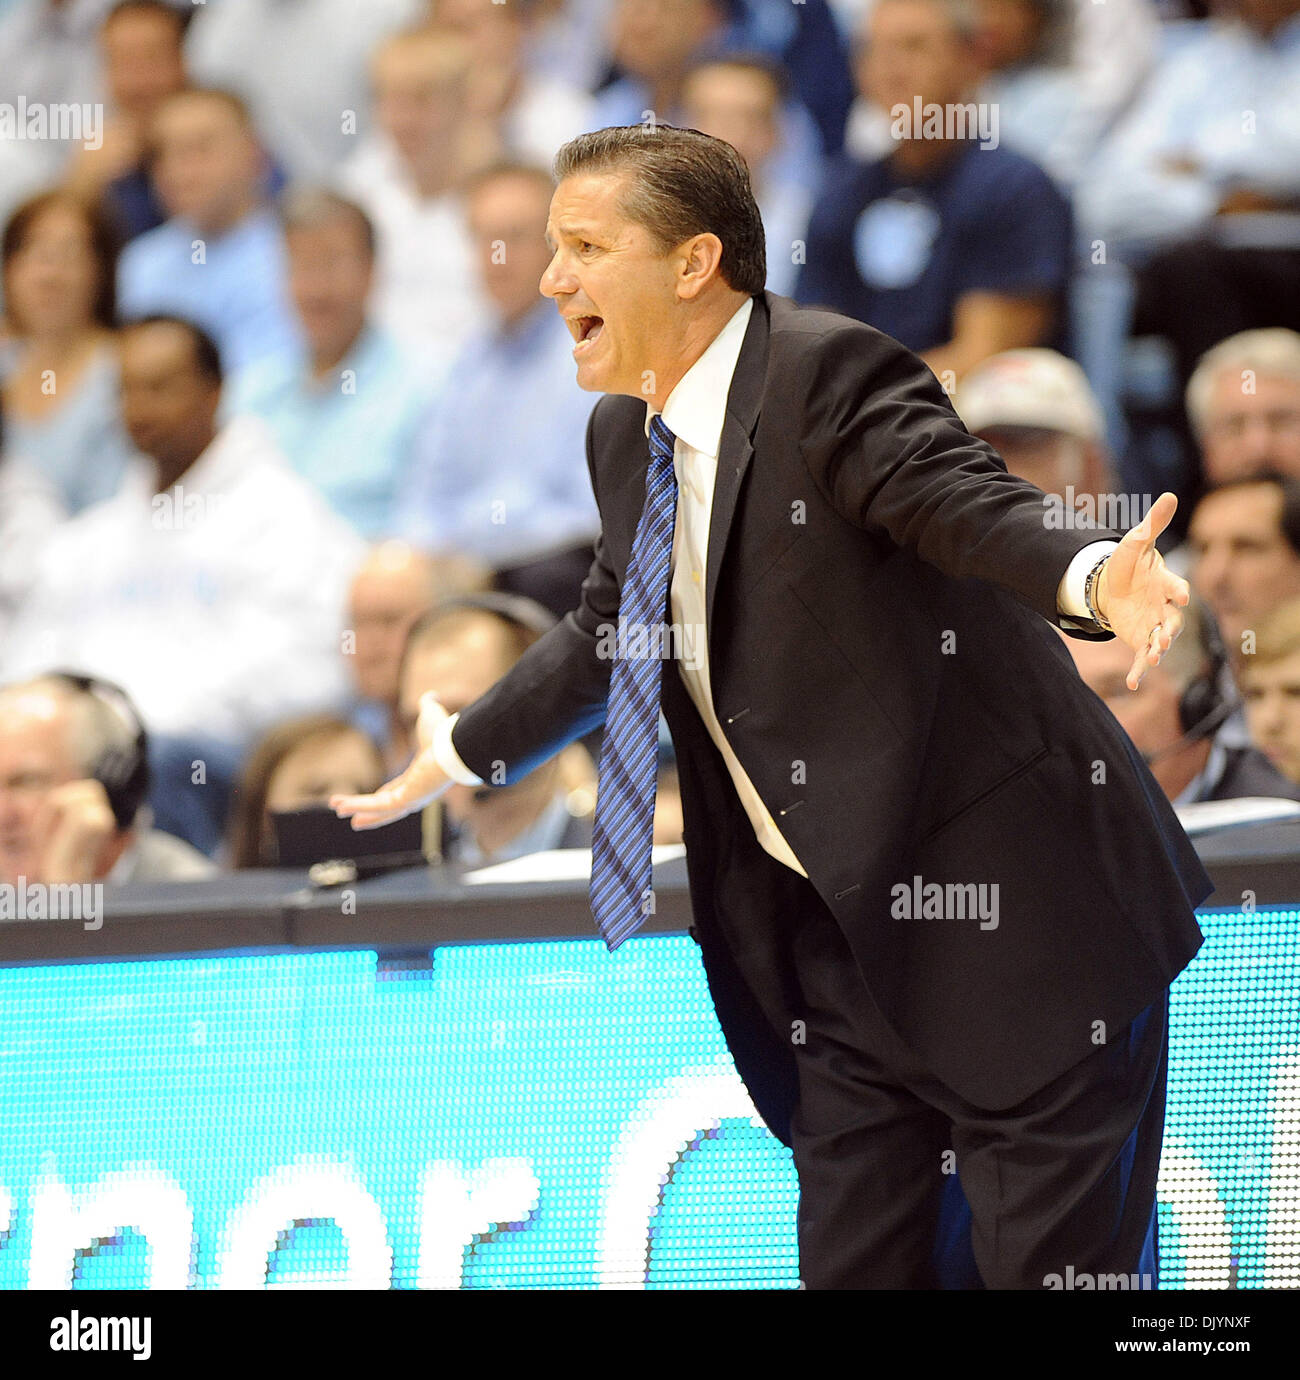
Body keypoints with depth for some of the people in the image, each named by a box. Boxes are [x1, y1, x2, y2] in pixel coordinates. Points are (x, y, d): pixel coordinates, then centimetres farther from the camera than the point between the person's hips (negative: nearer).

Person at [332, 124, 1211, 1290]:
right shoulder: (629, 436, 11)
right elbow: (607, 635, 29)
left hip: (1018, 917, -8)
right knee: (854, 1263, 8)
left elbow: (980, 513, -31)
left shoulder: (831, 375, -15)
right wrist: (464, 754, 42)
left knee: (1050, 1263, -7)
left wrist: (1096, 579, -53)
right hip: (844, 930, 8)